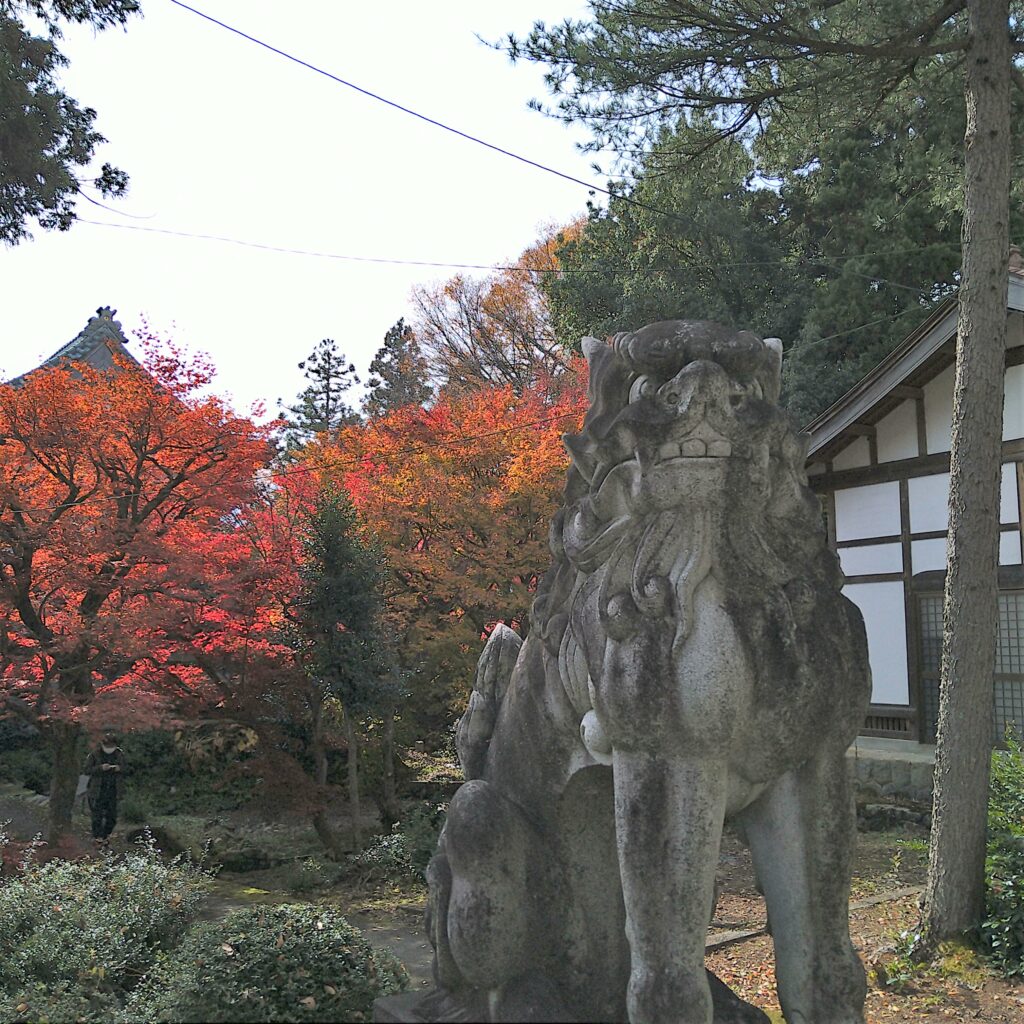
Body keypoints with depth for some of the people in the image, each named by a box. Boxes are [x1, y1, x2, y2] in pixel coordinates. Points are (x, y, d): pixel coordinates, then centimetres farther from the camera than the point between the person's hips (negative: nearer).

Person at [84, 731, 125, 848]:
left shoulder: (119, 754, 3)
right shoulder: (95, 754, -8)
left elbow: (124, 769, 13)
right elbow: (87, 770, -9)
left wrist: (119, 769, -11)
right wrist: (100, 768, -24)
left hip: (113, 790, 3)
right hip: (97, 790, -3)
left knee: (112, 816, 7)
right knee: (97, 816, -2)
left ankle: (106, 836, 28)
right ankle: (98, 839, 12)